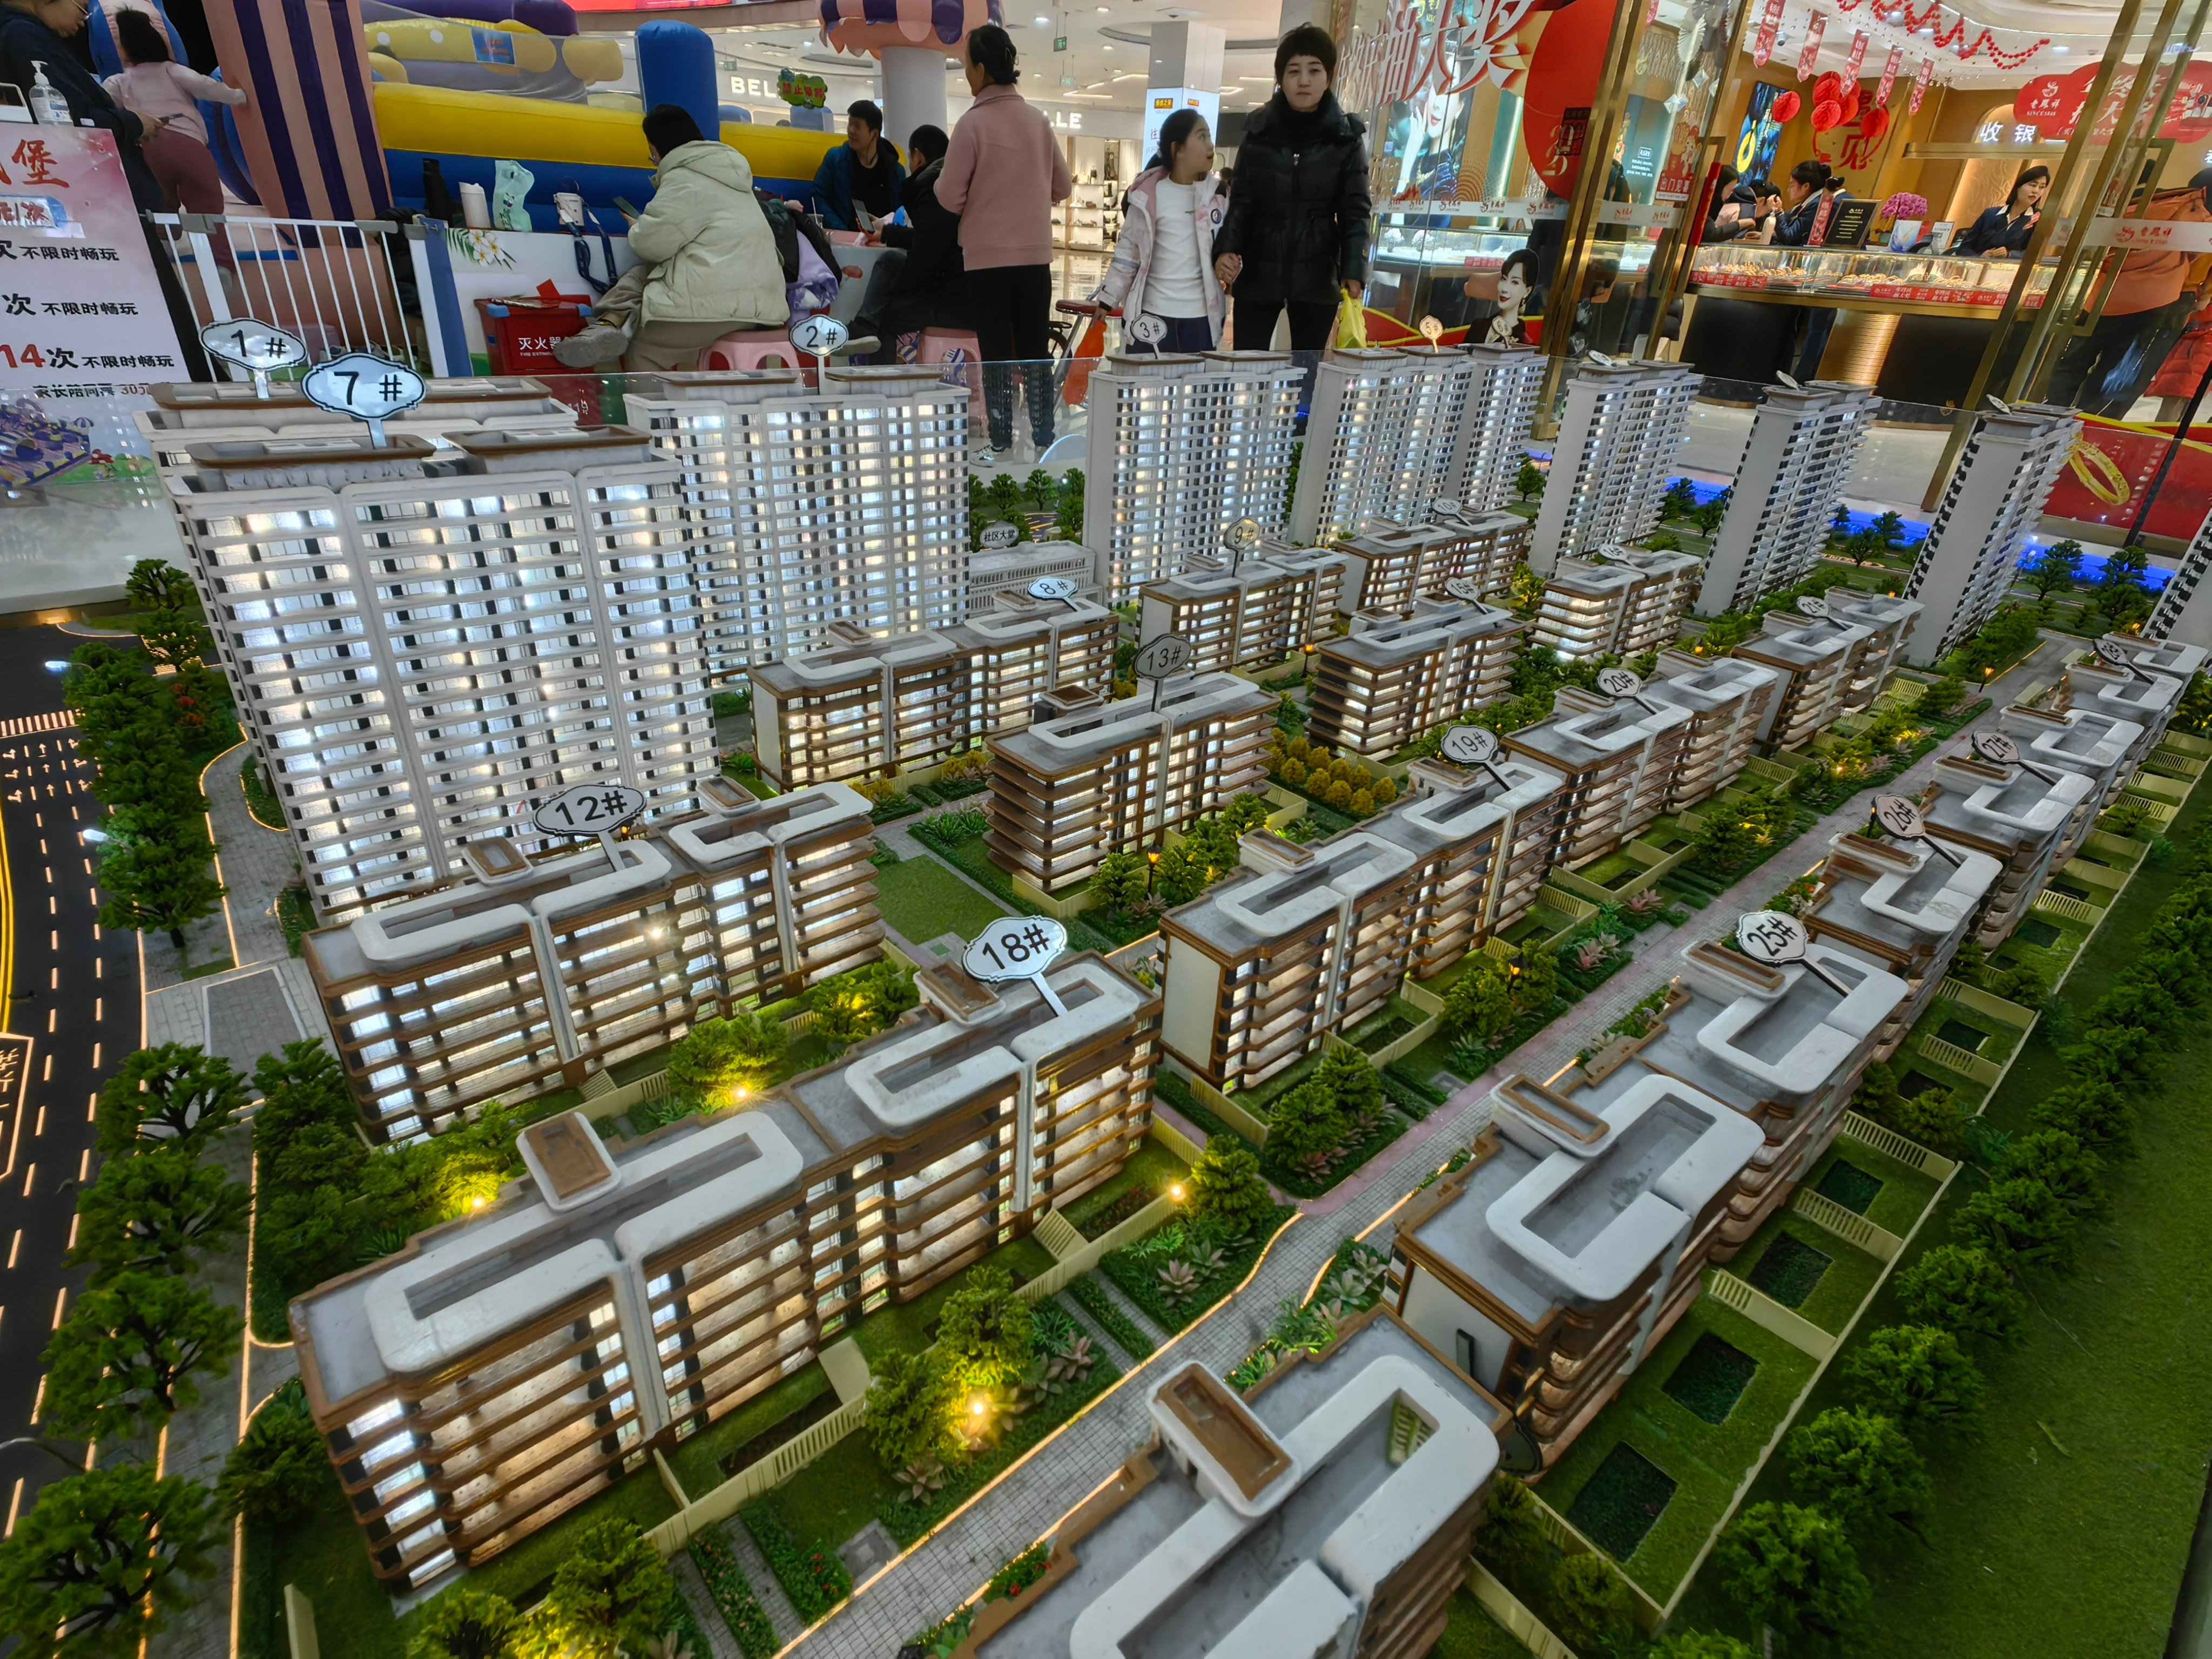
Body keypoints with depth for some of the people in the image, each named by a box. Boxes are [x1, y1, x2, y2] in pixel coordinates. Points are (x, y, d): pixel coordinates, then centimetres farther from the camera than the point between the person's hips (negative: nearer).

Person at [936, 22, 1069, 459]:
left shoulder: (974, 122, -10)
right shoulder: (1038, 120, 5)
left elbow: (951, 199, -9)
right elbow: (1063, 187, 13)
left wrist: (961, 186, 11)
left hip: (987, 258, -4)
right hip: (1035, 255, 4)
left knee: (997, 354, 3)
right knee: (1036, 352, 10)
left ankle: (1001, 443, 5)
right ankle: (1043, 438, 13)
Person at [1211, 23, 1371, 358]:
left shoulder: (1347, 137, -1)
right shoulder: (1258, 131, 2)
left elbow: (1355, 211, -3)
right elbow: (1241, 201, 3)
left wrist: (1353, 273, -18)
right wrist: (1225, 250, -16)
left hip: (1317, 277, 0)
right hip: (1258, 273, 1)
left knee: (1307, 371, 7)